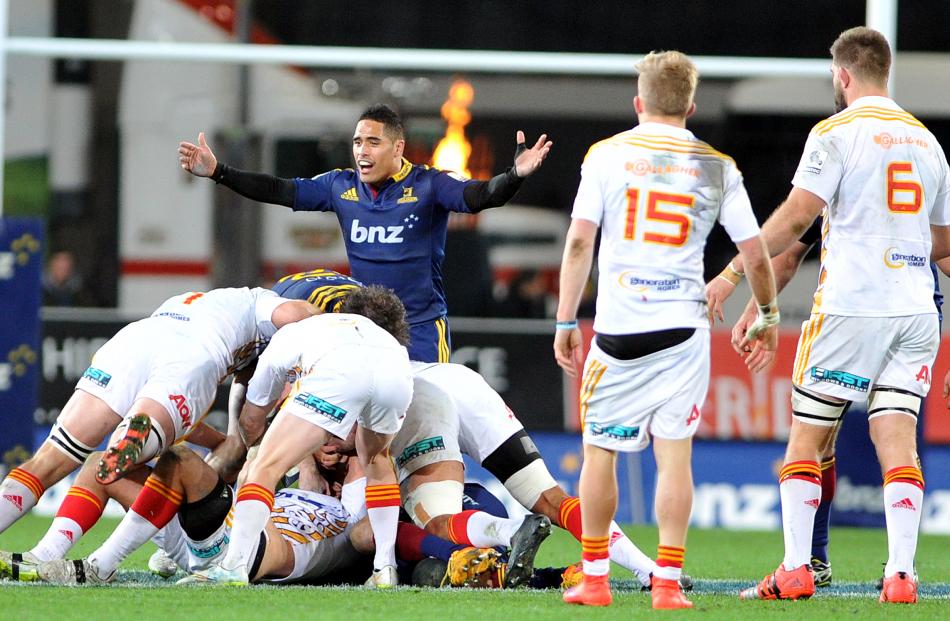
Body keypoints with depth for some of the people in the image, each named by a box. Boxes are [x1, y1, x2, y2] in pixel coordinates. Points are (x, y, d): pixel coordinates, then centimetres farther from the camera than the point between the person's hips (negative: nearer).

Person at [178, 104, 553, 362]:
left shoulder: (427, 185, -10)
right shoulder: (342, 186, 3)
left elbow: (481, 196, -22)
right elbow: (278, 191, 6)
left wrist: (515, 176, -43)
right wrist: (217, 172, 1)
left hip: (422, 327, -4)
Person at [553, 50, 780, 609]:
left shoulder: (608, 154, 1)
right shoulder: (717, 168, 5)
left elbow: (580, 241, -4)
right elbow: (757, 256, 7)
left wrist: (566, 322, 1)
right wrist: (768, 317, 22)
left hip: (617, 327, -1)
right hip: (682, 329, 1)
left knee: (601, 451, 10)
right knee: (674, 454, 3)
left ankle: (595, 579, 15)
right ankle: (668, 582, -1)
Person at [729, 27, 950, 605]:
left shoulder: (836, 133, -4)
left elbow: (796, 215, -11)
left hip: (851, 304, -5)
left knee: (806, 437, 4)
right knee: (897, 438, 2)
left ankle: (796, 569, 0)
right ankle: (901, 574, -8)